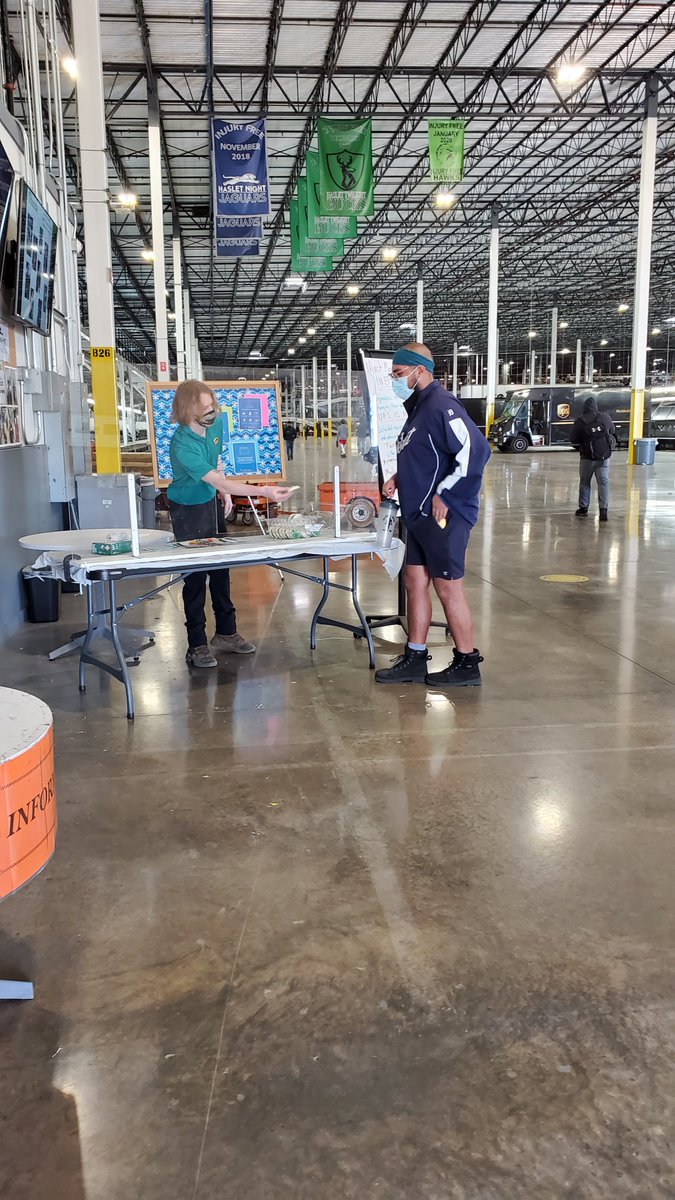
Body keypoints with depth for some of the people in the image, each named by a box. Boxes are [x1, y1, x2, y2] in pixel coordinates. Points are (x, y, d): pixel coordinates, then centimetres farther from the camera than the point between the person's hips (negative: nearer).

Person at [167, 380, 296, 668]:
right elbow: (220, 482, -34)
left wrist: (225, 493, 8)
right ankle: (197, 645, 4)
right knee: (196, 575, -5)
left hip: (209, 502, 7)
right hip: (186, 508, -7)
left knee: (219, 568, 11)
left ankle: (226, 632, 22)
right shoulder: (182, 446, -32)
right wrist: (265, 492, -39)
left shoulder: (216, 424, -9)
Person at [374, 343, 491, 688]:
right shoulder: (418, 407, 15)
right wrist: (400, 478, 10)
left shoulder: (441, 406, -17)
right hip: (419, 515, 10)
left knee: (448, 588, -1)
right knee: (415, 582, 13)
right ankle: (415, 659, 23)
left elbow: (474, 450, -27)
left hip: (443, 516, -10)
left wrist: (444, 495, -22)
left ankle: (467, 664, 13)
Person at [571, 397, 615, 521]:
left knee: (584, 482, 13)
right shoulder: (605, 418, -1)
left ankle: (583, 508, 19)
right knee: (603, 482, 1)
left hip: (587, 458, -1)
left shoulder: (580, 421, -9)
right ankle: (603, 509, -11)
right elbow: (613, 435, 13)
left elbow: (574, 442, -3)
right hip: (604, 457, 1)